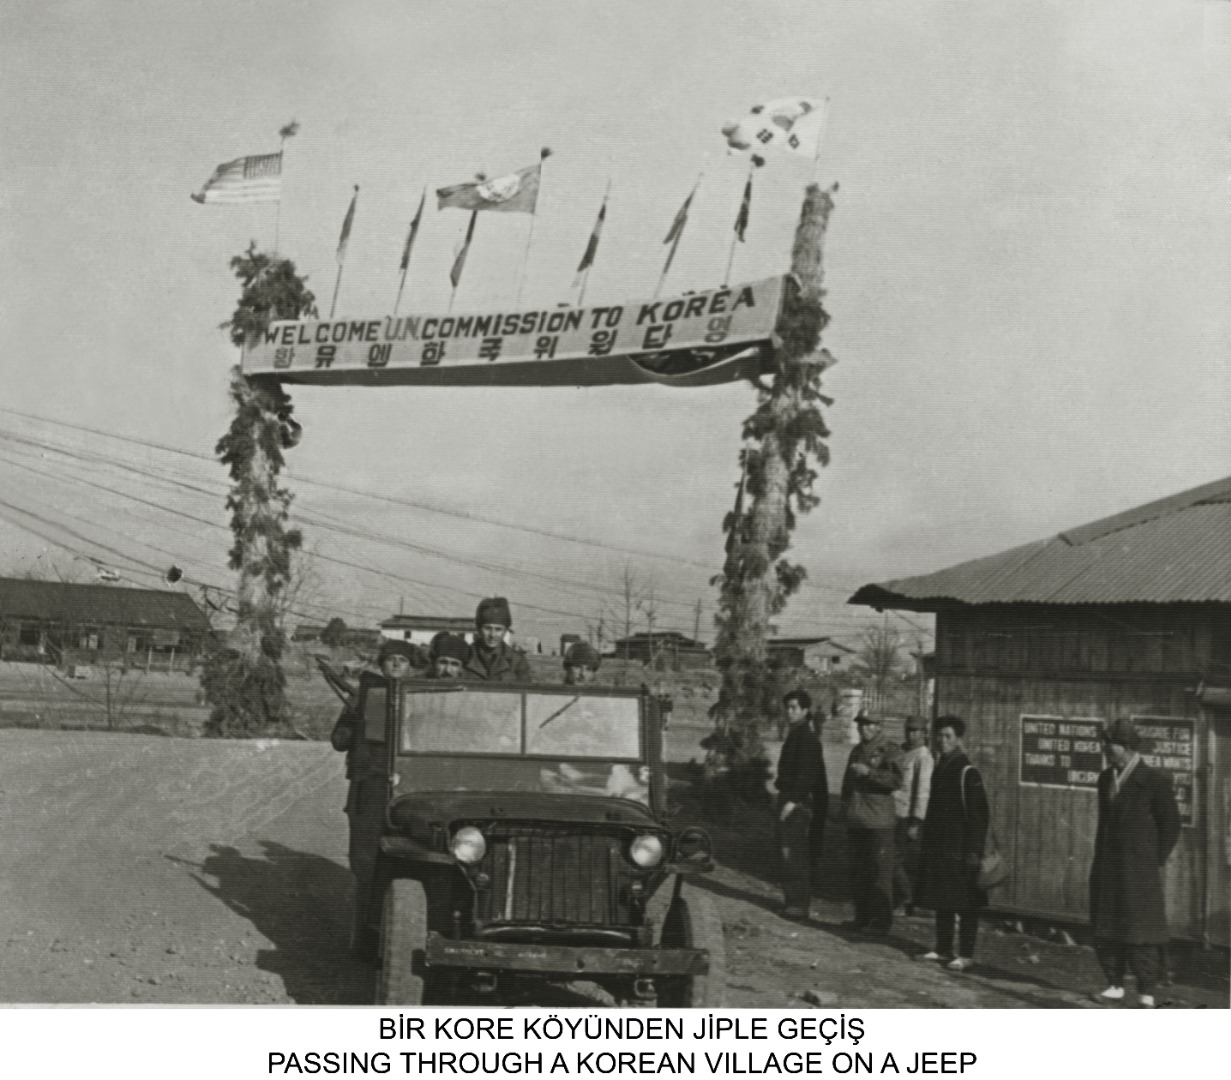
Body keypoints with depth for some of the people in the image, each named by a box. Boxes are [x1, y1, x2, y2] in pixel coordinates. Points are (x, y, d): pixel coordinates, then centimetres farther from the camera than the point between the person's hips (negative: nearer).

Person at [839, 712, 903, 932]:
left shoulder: (890, 750, -4)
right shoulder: (856, 750, 19)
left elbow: (896, 780, -17)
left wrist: (868, 772, -23)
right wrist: (844, 807, 21)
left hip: (878, 822, -7)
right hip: (855, 819, 7)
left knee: (879, 872, -7)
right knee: (858, 871, 11)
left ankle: (881, 920, -2)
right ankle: (862, 916, 19)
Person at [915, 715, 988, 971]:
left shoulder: (968, 773, -10)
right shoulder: (939, 770, 13)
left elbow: (980, 815, -13)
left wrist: (973, 850, -17)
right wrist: (927, 842, 15)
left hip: (960, 851, -8)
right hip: (938, 848, 8)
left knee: (965, 903, -2)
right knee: (941, 900, 12)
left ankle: (965, 954, 2)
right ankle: (943, 948, 20)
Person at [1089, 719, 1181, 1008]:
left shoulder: (1155, 781, -9)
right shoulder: (1106, 778, 11)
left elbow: (1170, 824, -4)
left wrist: (1156, 863, -5)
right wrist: (1100, 860, 13)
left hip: (1138, 870, -6)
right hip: (1106, 870, 6)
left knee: (1141, 931, -4)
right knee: (1105, 929, 8)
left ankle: (1146, 994, 2)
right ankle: (1115, 986, 18)